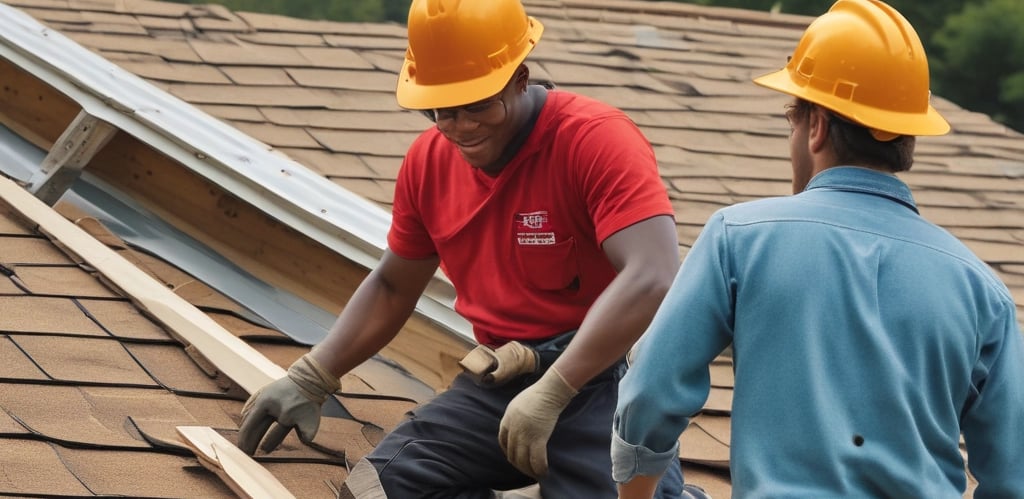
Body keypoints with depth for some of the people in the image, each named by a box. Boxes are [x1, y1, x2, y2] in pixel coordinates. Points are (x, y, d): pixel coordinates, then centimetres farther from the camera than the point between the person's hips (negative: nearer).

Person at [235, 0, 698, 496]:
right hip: (499, 384, 6)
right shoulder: (429, 160, 6)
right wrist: (308, 381, 12)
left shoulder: (598, 140, -16)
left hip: (605, 376, -6)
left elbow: (652, 281, -29)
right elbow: (392, 287, 22)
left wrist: (550, 394, -33)